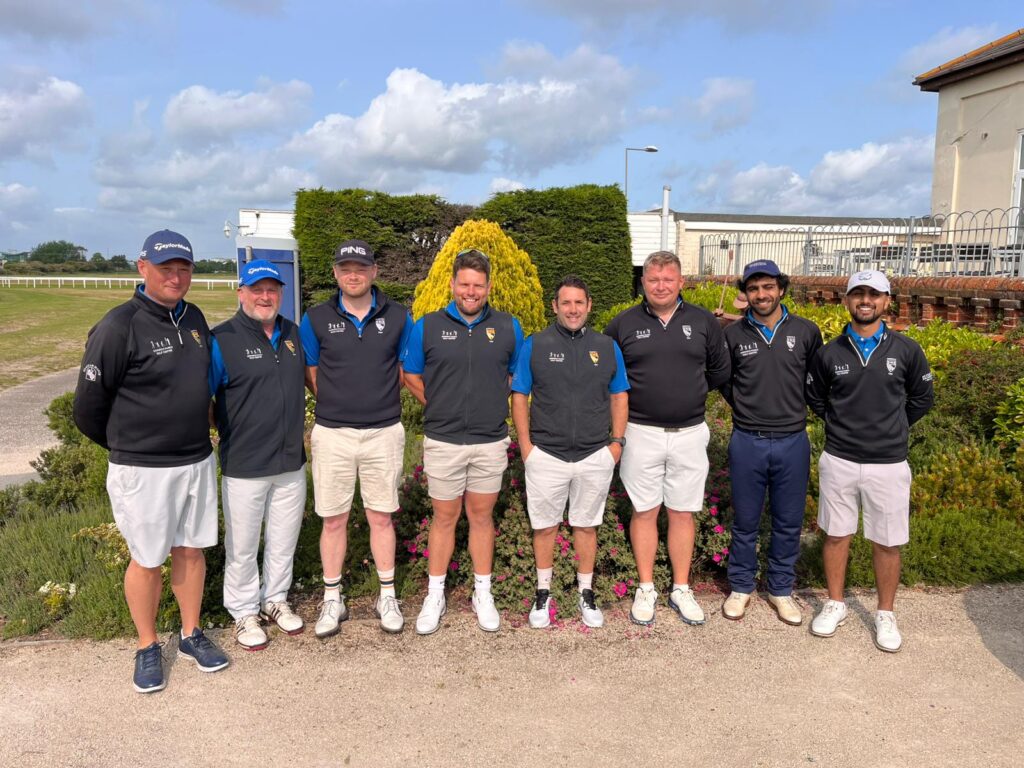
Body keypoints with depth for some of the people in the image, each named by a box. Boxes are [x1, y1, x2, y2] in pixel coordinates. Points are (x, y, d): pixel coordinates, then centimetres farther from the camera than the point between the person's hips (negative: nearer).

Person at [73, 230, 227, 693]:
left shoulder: (194, 319, 4)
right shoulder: (119, 327, -16)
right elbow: (88, 407, -9)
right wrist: (125, 446, 6)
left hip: (198, 462, 6)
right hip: (144, 470, -5)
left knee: (191, 551, 15)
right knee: (147, 560, 8)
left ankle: (191, 636, 32)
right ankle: (147, 648, 28)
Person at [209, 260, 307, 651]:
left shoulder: (293, 334, 6)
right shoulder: (222, 340, -12)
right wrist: (217, 437, -7)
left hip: (291, 463, 5)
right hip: (244, 467, -5)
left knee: (284, 540, 18)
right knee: (242, 545, 10)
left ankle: (275, 599, 38)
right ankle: (244, 611, 30)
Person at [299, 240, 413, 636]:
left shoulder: (398, 317, 0)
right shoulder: (316, 319, -1)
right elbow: (311, 375, 8)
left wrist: (379, 401, 5)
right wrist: (338, 404, 4)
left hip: (384, 433, 0)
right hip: (332, 434, 0)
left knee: (381, 517, 9)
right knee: (334, 519, 7)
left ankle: (387, 596, 24)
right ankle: (333, 600, 22)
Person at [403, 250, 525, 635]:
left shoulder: (508, 327, 2)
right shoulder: (427, 326, -1)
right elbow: (410, 376, 8)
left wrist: (493, 407, 6)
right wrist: (440, 408, 4)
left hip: (491, 441, 1)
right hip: (443, 441, -1)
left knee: (481, 516, 12)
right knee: (444, 518, 9)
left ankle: (482, 594, 26)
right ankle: (435, 596, 24)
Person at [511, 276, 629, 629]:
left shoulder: (607, 347, 5)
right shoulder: (534, 345, -1)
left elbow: (619, 396, 11)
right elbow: (519, 396, 1)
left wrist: (617, 441, 2)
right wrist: (525, 445, -5)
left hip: (596, 456, 2)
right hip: (546, 455, -1)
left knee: (587, 525, 13)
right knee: (544, 526, 9)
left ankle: (586, 594, 27)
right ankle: (543, 594, 25)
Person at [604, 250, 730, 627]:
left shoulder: (704, 321, 3)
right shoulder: (623, 324, 0)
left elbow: (720, 371, 14)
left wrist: (690, 392, 12)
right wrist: (634, 397, 5)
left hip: (690, 433, 1)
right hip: (641, 433, -1)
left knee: (682, 513, 9)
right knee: (644, 511, 7)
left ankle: (681, 589, 23)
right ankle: (646, 589, 21)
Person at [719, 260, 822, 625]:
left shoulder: (806, 332, -2)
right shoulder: (733, 334, -2)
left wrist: (796, 406, 8)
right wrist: (744, 405, 7)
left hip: (793, 442, 1)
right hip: (747, 442, 0)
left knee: (788, 522, 11)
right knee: (745, 521, 10)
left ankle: (781, 589, 29)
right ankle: (741, 586, 27)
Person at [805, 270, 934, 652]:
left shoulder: (906, 350, -4)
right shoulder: (829, 353, -1)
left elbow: (921, 399, 10)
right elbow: (815, 399, 14)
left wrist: (890, 428, 10)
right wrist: (844, 424, 10)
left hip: (888, 464, -1)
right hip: (838, 461, 1)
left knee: (887, 543, 8)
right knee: (836, 535, 11)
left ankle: (885, 615, 27)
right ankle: (835, 604, 29)